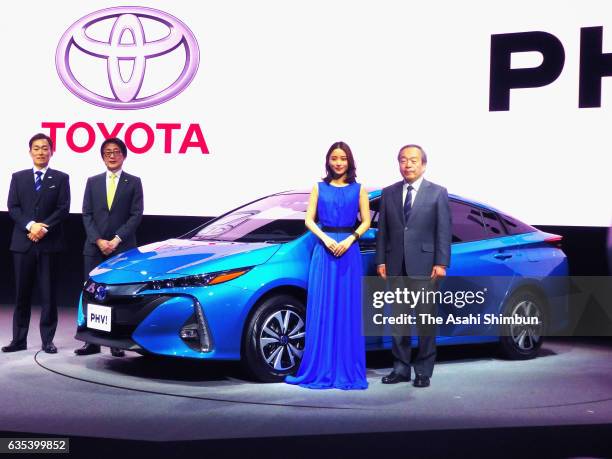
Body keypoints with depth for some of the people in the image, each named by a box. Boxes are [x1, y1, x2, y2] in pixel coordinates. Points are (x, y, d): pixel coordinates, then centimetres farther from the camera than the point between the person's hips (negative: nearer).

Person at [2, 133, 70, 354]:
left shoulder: (61, 178, 7)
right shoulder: (18, 177, 12)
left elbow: (63, 209, -1)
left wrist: (44, 228, -14)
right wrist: (30, 225, -12)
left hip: (49, 243, -1)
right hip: (22, 243, 2)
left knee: (48, 293, 1)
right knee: (22, 293, 5)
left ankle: (47, 340, 8)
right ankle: (19, 339, 10)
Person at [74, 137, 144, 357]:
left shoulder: (133, 182, 6)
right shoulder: (93, 182, 13)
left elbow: (136, 215, -1)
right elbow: (87, 214, 7)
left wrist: (117, 240, -10)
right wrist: (98, 241, -6)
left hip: (123, 249, -2)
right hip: (94, 248, 2)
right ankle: (92, 341, 5)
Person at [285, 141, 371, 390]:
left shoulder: (358, 189, 8)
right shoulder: (319, 187, 9)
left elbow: (366, 222, 5)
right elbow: (309, 220, 5)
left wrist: (349, 240, -11)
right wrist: (326, 239, -11)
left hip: (349, 250, 0)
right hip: (323, 250, 0)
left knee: (348, 309, 0)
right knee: (321, 309, -1)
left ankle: (347, 370, 6)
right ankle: (321, 369, 5)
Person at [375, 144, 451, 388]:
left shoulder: (438, 193, 3)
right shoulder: (389, 193, 11)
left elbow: (444, 231, -2)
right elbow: (382, 230, 11)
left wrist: (441, 263, -9)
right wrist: (381, 261, 4)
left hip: (424, 267, -3)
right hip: (396, 267, 3)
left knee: (426, 321, 0)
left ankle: (423, 371, 9)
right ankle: (401, 368, 19)